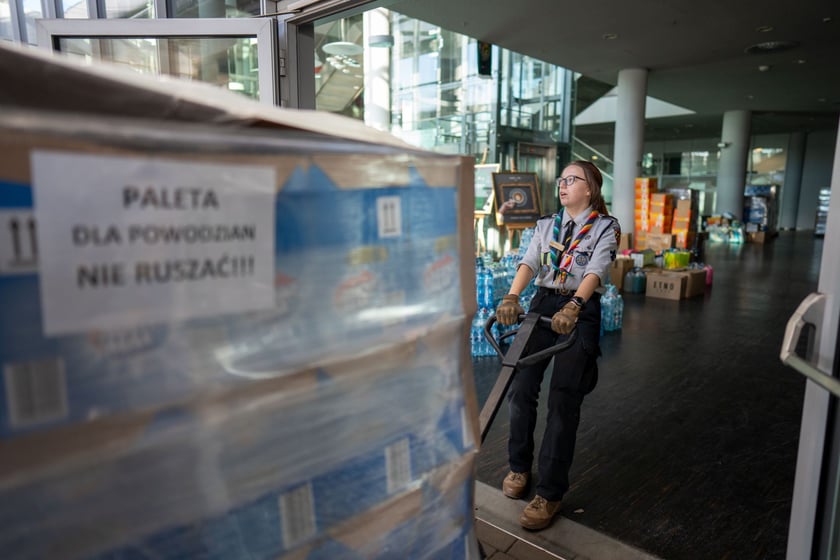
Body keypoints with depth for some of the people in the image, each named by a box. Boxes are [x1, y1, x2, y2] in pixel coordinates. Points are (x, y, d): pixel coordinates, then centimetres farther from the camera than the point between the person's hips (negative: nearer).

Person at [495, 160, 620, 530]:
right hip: (542, 304, 4)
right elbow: (529, 262, -5)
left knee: (563, 400, -6)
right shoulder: (546, 224, 11)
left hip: (580, 311, -4)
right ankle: (519, 467, 22)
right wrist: (511, 296, -25)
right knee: (520, 389, -1)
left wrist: (573, 306, -37)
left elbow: (596, 270, -19)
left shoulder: (605, 227, -1)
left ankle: (550, 493, 4)